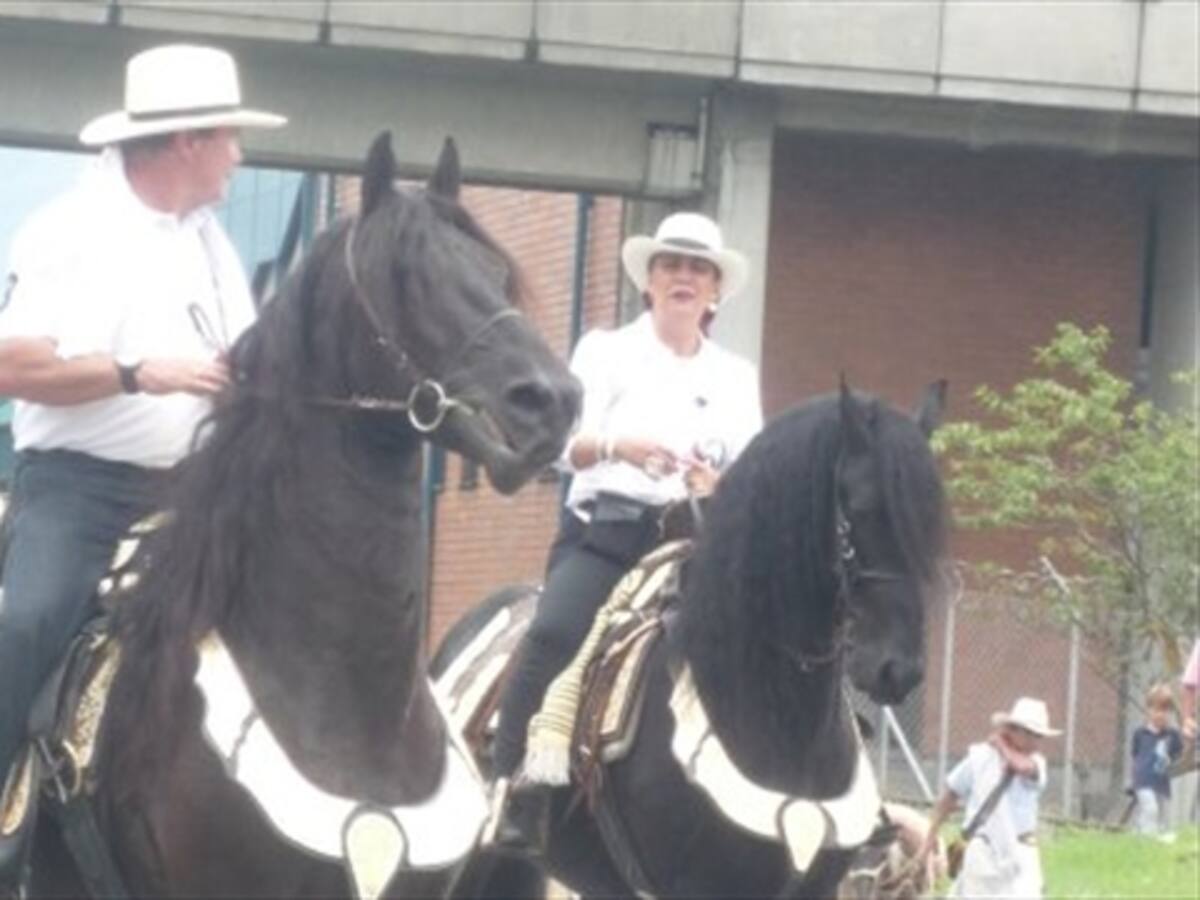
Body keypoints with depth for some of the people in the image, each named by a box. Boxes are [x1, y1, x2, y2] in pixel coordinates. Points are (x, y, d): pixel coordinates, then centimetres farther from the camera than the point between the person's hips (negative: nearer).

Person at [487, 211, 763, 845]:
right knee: (553, 634, -28)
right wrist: (618, 447, -26)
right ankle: (507, 787, -29)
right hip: (604, 530, -3)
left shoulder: (736, 377, 18)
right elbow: (565, 445, -5)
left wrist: (718, 484, -14)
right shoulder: (608, 352, 9)